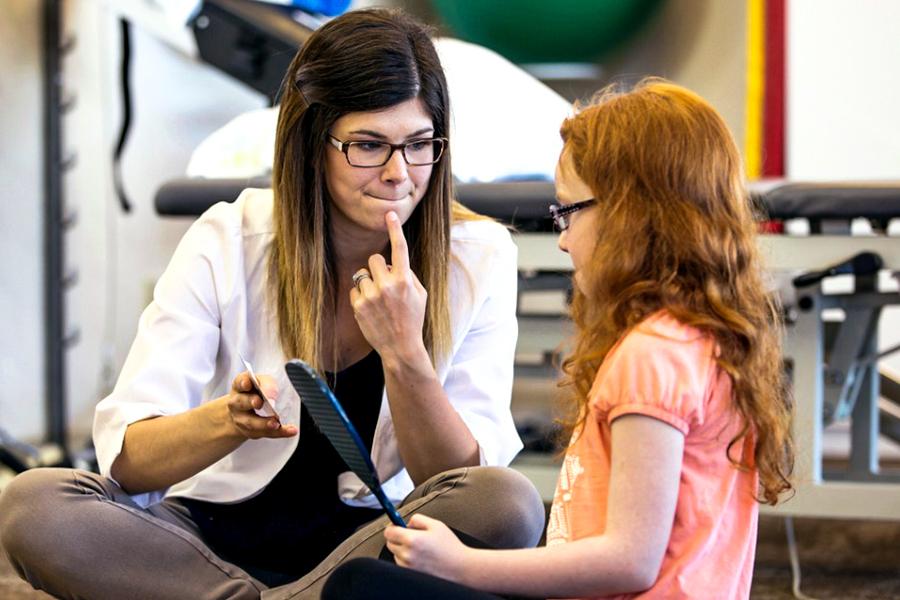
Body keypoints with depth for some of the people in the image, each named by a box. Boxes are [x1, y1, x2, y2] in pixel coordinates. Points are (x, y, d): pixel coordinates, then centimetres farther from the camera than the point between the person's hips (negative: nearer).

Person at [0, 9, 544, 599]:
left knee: (509, 502, -31)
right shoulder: (227, 242, -7)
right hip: (220, 537, 0)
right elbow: (126, 457, -14)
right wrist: (229, 419, -35)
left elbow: (466, 476, -9)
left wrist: (405, 354, -25)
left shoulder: (479, 257, -5)